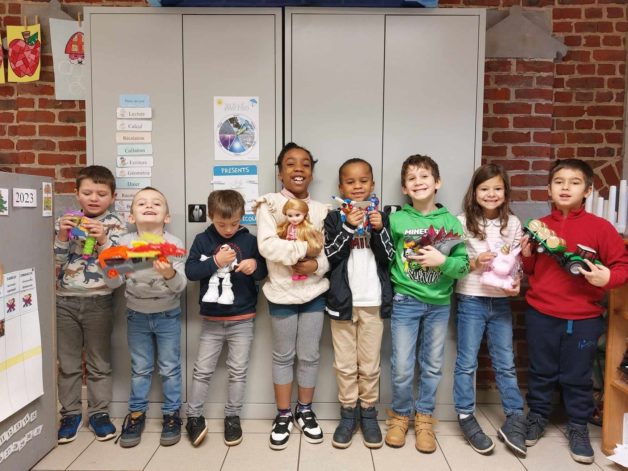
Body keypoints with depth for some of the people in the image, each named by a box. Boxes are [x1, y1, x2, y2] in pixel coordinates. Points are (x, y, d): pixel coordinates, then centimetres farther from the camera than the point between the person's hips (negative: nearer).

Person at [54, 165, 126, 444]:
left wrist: (102, 240, -23)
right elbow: (52, 264, 1)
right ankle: (70, 413, 29)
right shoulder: (64, 221, 4)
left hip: (98, 302, -2)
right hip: (64, 301, 2)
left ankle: (99, 412, 24)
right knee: (67, 363, 13)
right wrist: (61, 237, -15)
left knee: (99, 363, 9)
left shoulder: (115, 225, -3)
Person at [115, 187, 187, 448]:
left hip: (168, 315, -1)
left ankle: (171, 414, 28)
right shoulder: (124, 242, -8)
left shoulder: (174, 244, -13)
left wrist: (170, 275, -37)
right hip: (137, 315, 2)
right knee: (140, 368, 16)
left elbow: (181, 286, -17)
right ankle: (136, 413, 34)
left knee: (170, 368, 10)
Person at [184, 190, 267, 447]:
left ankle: (232, 417, 25)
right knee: (202, 370, 9)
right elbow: (190, 271, -9)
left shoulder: (249, 240, -2)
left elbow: (263, 272, 0)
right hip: (211, 320, 0)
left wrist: (255, 265, -21)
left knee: (238, 371, 9)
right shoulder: (203, 240, -1)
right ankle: (193, 416, 25)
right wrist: (215, 261, -20)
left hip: (242, 319, 0)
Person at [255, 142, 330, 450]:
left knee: (309, 355, 12)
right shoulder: (269, 204, -6)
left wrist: (317, 266, -20)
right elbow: (267, 245, -20)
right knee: (283, 356, 12)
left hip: (314, 292, 2)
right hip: (282, 293, -2)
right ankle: (283, 415, 28)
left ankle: (305, 411, 32)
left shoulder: (320, 209, 3)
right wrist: (304, 250, -18)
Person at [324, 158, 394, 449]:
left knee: (370, 364, 11)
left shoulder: (380, 217, 5)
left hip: (373, 302, 1)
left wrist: (379, 229, -14)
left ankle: (368, 414, 27)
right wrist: (349, 227, -18)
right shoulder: (334, 218, 1)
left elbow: (388, 258, 0)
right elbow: (329, 256, -9)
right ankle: (348, 414, 24)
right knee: (345, 364, 10)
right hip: (343, 301, -1)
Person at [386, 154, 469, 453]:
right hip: (405, 302, -2)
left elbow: (463, 265, -4)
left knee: (432, 366, 14)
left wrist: (442, 261, -20)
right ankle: (400, 415, 29)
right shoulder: (396, 220, -6)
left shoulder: (451, 222, -2)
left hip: (439, 304, 2)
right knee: (402, 367, 4)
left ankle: (424, 418, 33)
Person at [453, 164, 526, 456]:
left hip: (501, 301, 3)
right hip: (471, 300, -3)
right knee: (467, 362, 5)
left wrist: (516, 284, -8)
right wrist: (474, 263, -19)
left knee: (506, 363, 12)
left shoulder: (513, 223, 5)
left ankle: (515, 419, 26)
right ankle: (466, 418, 19)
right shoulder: (463, 222, -5)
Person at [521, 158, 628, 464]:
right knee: (541, 372, 16)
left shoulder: (600, 227, -6)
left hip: (583, 319, -2)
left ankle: (578, 427, 32)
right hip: (540, 315, 2)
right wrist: (526, 256, -7)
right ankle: (537, 418, 34)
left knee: (577, 377, 12)